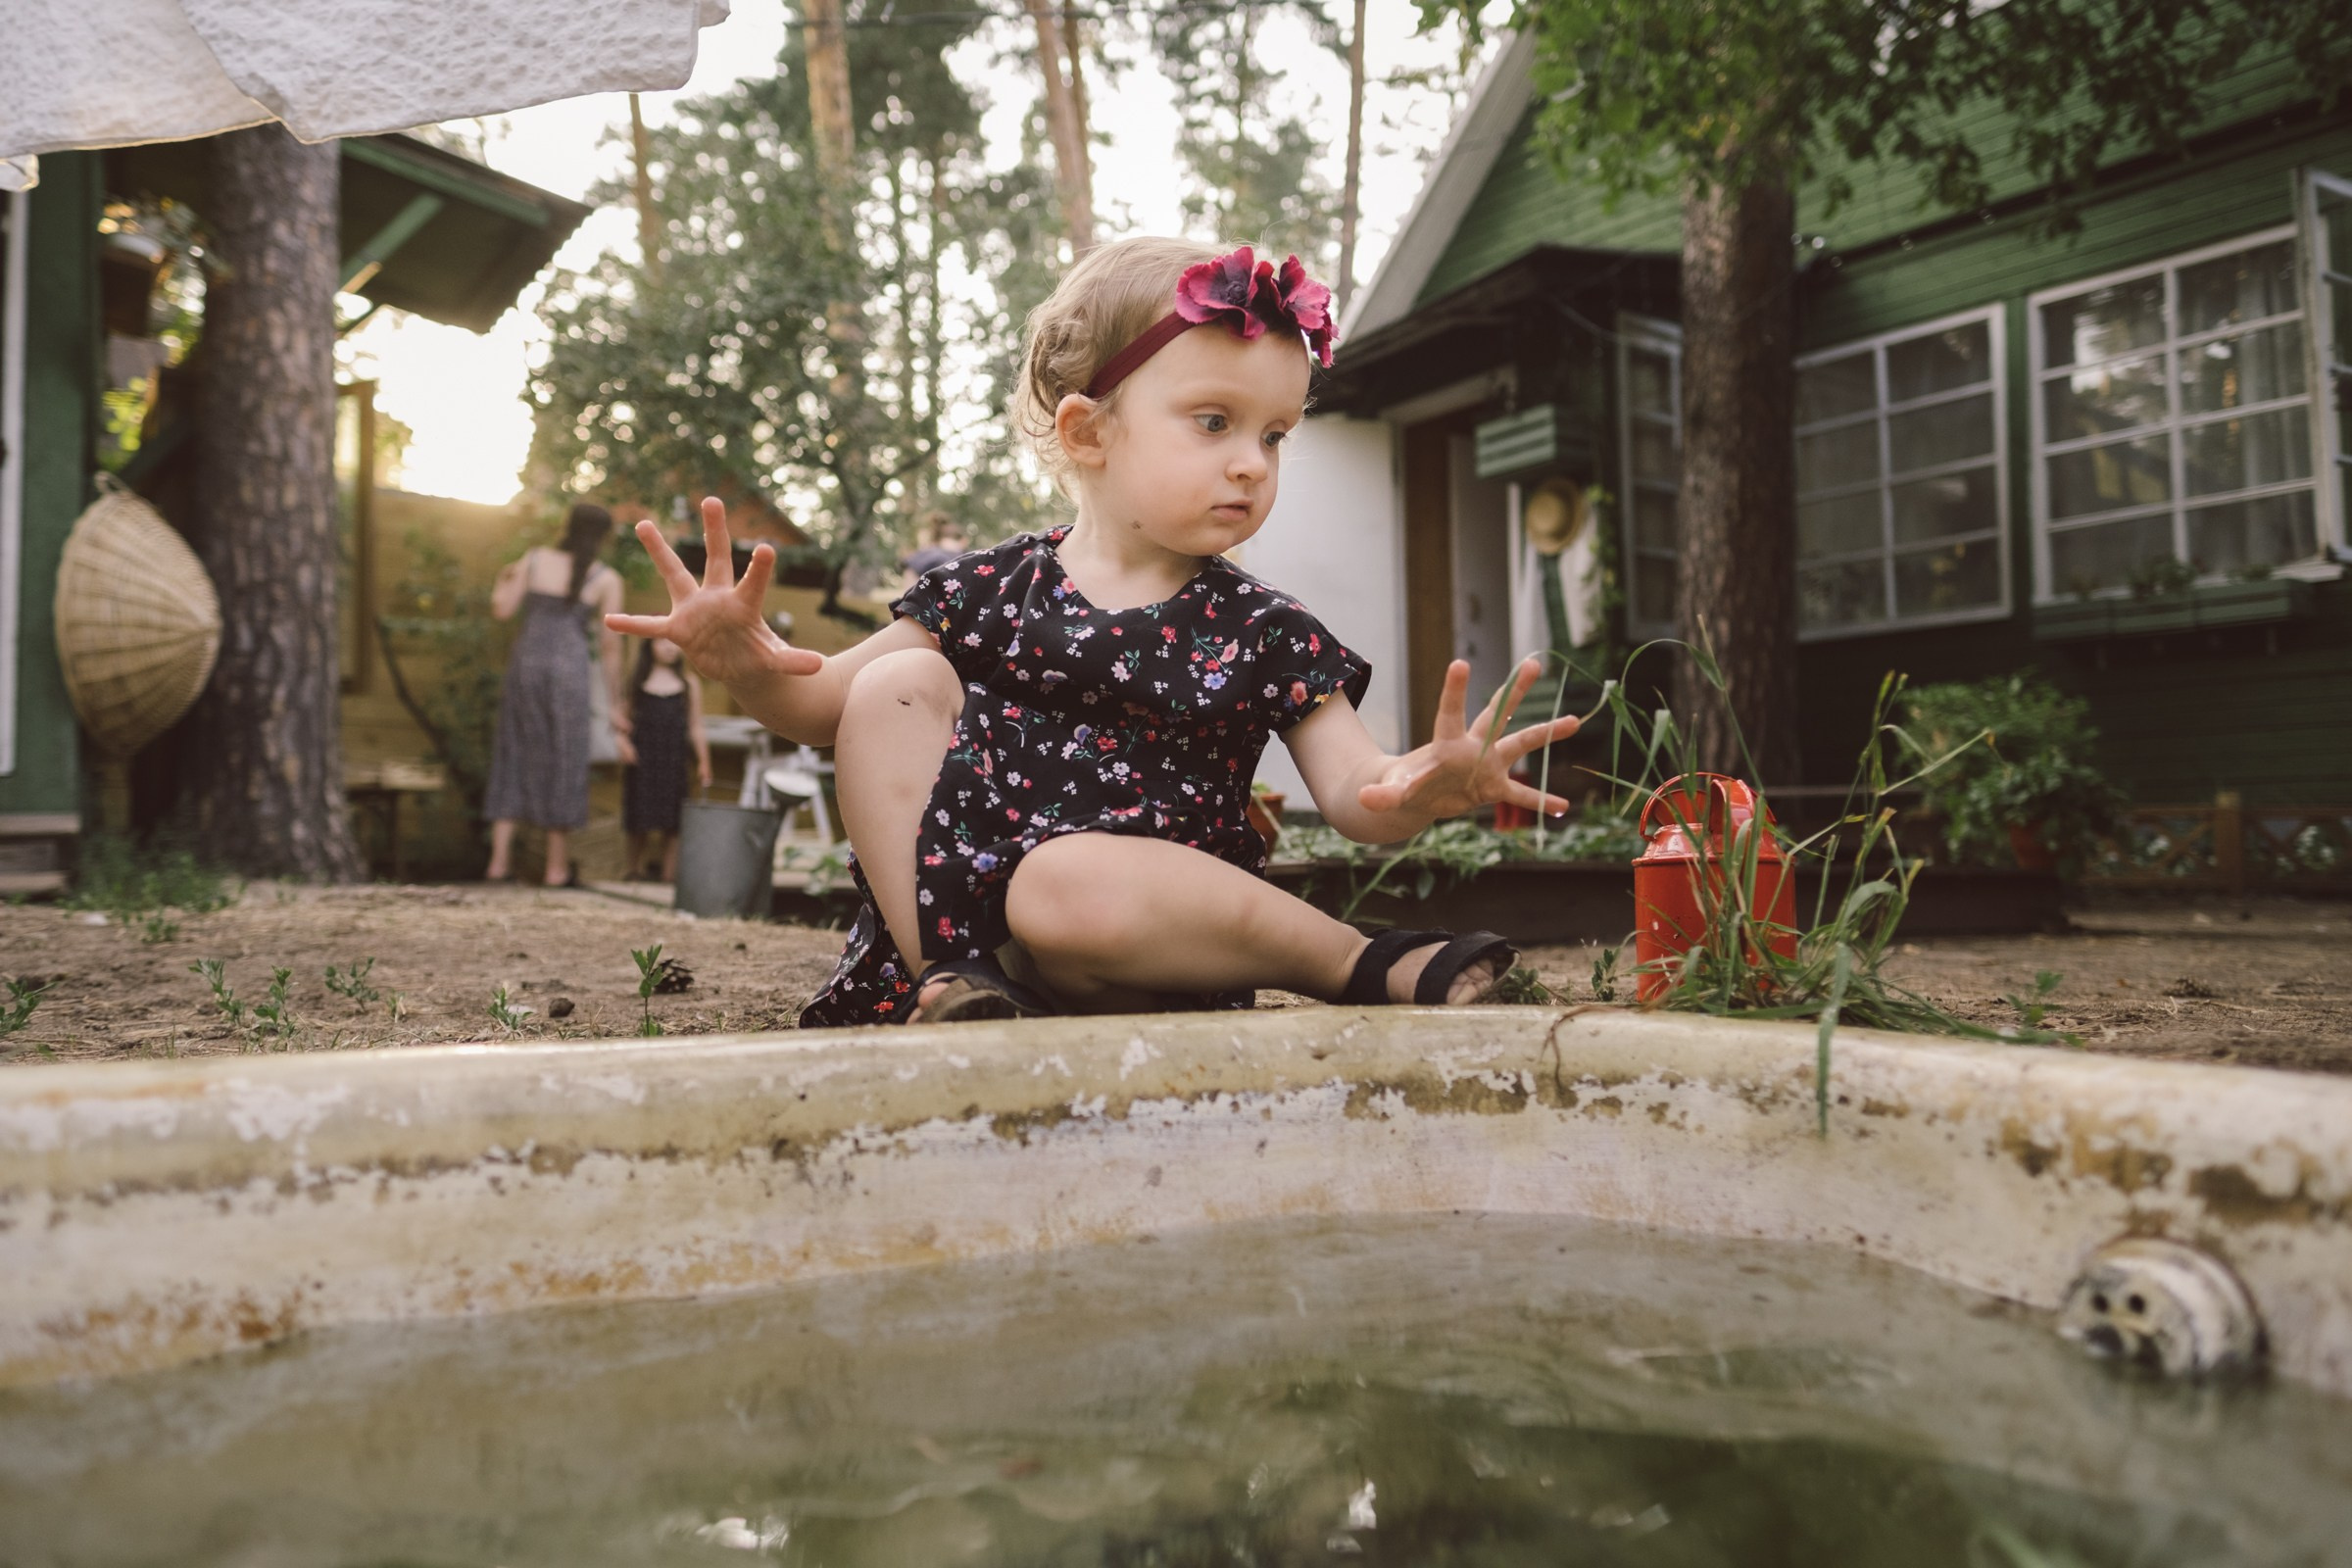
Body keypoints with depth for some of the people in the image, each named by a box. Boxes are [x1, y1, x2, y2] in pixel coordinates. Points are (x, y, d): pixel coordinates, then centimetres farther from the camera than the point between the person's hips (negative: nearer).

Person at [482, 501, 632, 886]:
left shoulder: (535, 558, 7)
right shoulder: (607, 579, 2)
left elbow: (502, 610, 3)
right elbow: (612, 645, 1)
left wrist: (502, 580, 25)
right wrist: (617, 702, 8)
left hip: (524, 664, 2)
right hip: (568, 670, -2)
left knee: (513, 757, 9)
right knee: (563, 764, 4)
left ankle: (499, 861, 6)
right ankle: (557, 868, 6)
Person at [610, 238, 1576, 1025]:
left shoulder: (1261, 634, 1)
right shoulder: (993, 590, 4)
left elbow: (1354, 797, -5)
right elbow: (823, 705, 10)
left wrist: (1423, 789, -30)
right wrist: (744, 662, -13)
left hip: (1134, 943, -3)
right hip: (948, 910, 3)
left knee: (1071, 881, -37)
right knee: (897, 685, -10)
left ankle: (1367, 969, -20)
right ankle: (948, 971, -17)